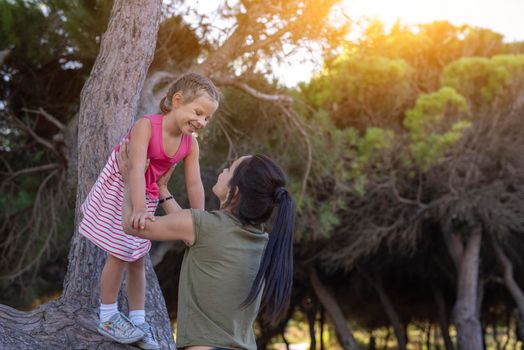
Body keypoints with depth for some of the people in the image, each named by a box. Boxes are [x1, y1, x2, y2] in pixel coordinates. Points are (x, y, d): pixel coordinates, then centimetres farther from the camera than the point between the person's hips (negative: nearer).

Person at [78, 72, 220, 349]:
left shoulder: (191, 145, -12)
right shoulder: (146, 126, -30)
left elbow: (194, 185, -10)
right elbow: (136, 169, -41)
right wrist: (139, 208, -53)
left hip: (147, 199, 6)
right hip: (120, 194, -6)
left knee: (137, 259, 13)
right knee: (119, 256, 1)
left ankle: (137, 320, 21)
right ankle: (108, 318, 17)